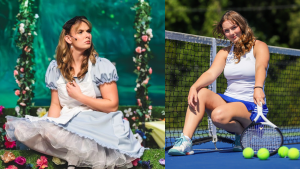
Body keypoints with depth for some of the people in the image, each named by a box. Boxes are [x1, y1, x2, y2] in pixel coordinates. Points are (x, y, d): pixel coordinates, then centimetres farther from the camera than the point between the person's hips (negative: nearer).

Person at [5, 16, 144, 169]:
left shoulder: (102, 66, -2)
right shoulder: (56, 67, 9)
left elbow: (112, 105, -6)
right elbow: (55, 104, 10)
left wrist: (79, 96, -9)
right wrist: (51, 124, -11)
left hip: (93, 120, -5)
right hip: (65, 120, 5)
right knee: (21, 129, -20)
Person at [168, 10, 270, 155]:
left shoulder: (259, 47, -1)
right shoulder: (225, 53, 14)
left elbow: (261, 67, -22)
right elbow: (211, 73, -3)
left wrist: (258, 88, -44)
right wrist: (194, 87, -25)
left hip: (251, 105, -5)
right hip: (229, 99, 5)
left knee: (219, 114, -35)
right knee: (201, 93, -24)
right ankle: (185, 141, -32)